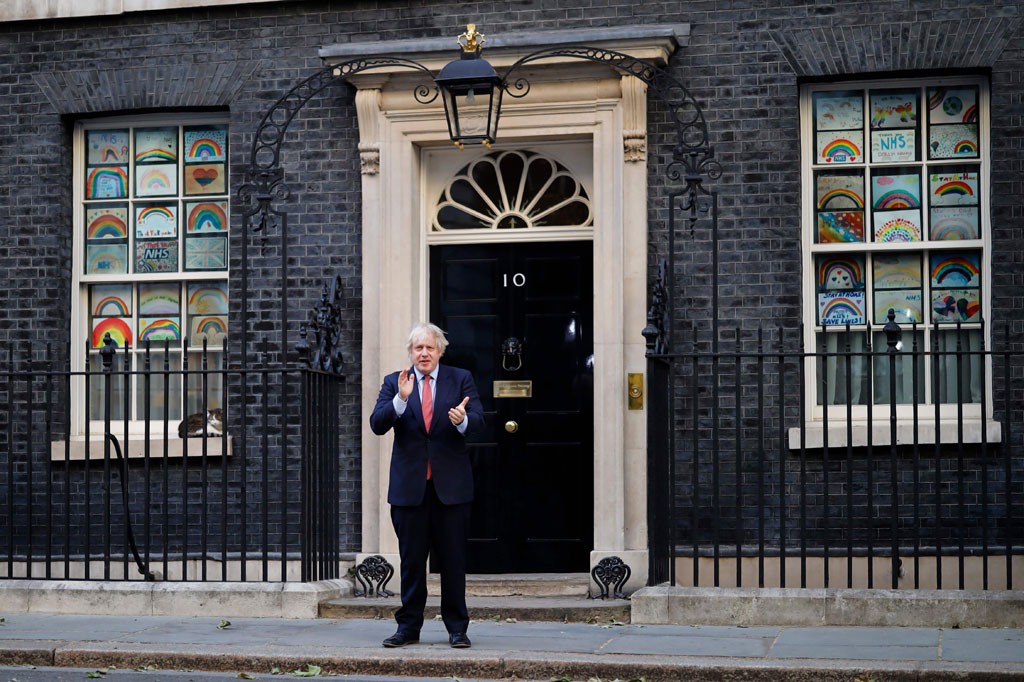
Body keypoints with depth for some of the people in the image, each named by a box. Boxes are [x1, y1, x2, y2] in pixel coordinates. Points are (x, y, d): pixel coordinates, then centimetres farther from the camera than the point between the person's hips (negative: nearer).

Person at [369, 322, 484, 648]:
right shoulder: (393, 383, 7)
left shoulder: (461, 379, 6)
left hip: (451, 486, -1)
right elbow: (377, 425, -6)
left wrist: (463, 419, -29)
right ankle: (409, 627, 15)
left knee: (453, 560, 3)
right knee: (411, 560, 6)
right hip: (409, 484, 1)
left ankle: (457, 628, 12)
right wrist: (401, 399, -23)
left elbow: (478, 420, -6)